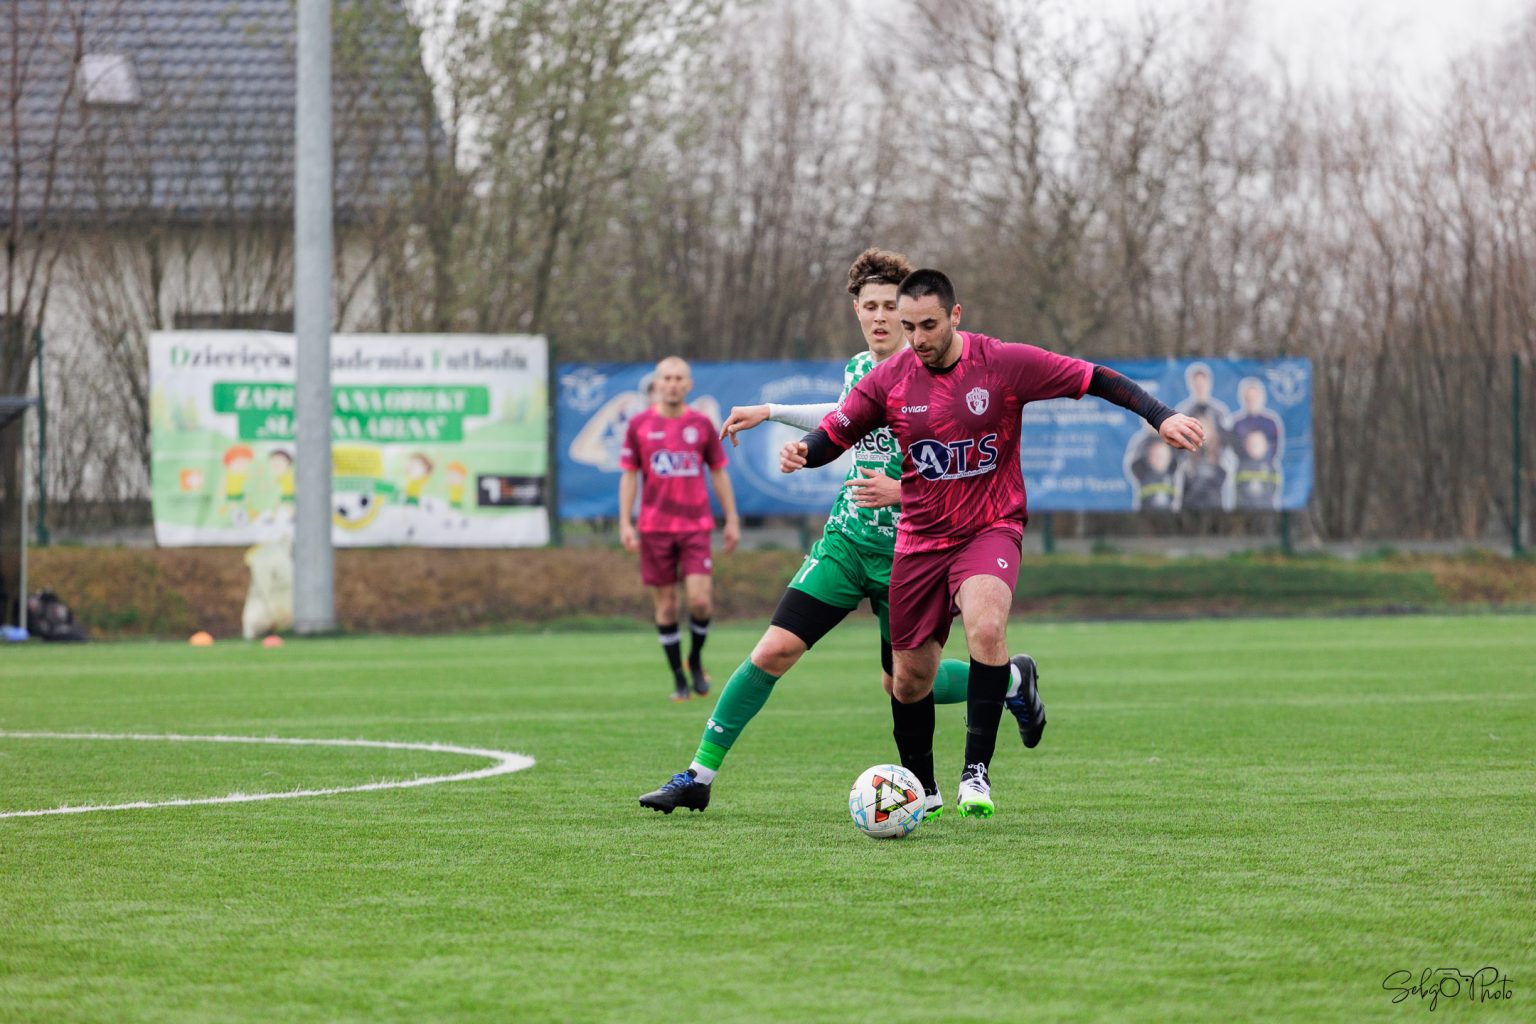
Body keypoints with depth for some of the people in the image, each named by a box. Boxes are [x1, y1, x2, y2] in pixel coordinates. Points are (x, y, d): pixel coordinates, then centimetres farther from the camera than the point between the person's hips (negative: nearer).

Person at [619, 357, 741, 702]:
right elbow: (628, 476, 6)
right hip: (654, 528, 0)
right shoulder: (639, 425, 3)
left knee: (700, 600, -12)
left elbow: (719, 474, 12)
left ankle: (695, 659, 15)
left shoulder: (701, 424, 5)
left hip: (695, 527, 0)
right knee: (665, 606, 1)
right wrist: (625, 523, -2)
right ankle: (678, 679, 12)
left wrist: (732, 520, 9)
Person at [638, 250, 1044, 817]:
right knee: (775, 649, -9)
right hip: (847, 539, 4)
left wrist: (902, 490, -25)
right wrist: (770, 412, 30)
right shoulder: (857, 370, 6)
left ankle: (1012, 679, 34)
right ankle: (699, 775, -3)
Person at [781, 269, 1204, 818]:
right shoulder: (888, 380, -5)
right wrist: (802, 453, -20)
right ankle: (919, 789, 31)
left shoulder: (1005, 363, -11)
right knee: (910, 679, 7)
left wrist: (1162, 416, -18)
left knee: (986, 626, -32)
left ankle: (976, 771, -25)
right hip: (920, 540, 3)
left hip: (991, 530, -3)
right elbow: (833, 434, 2)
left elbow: (1095, 380, -8)